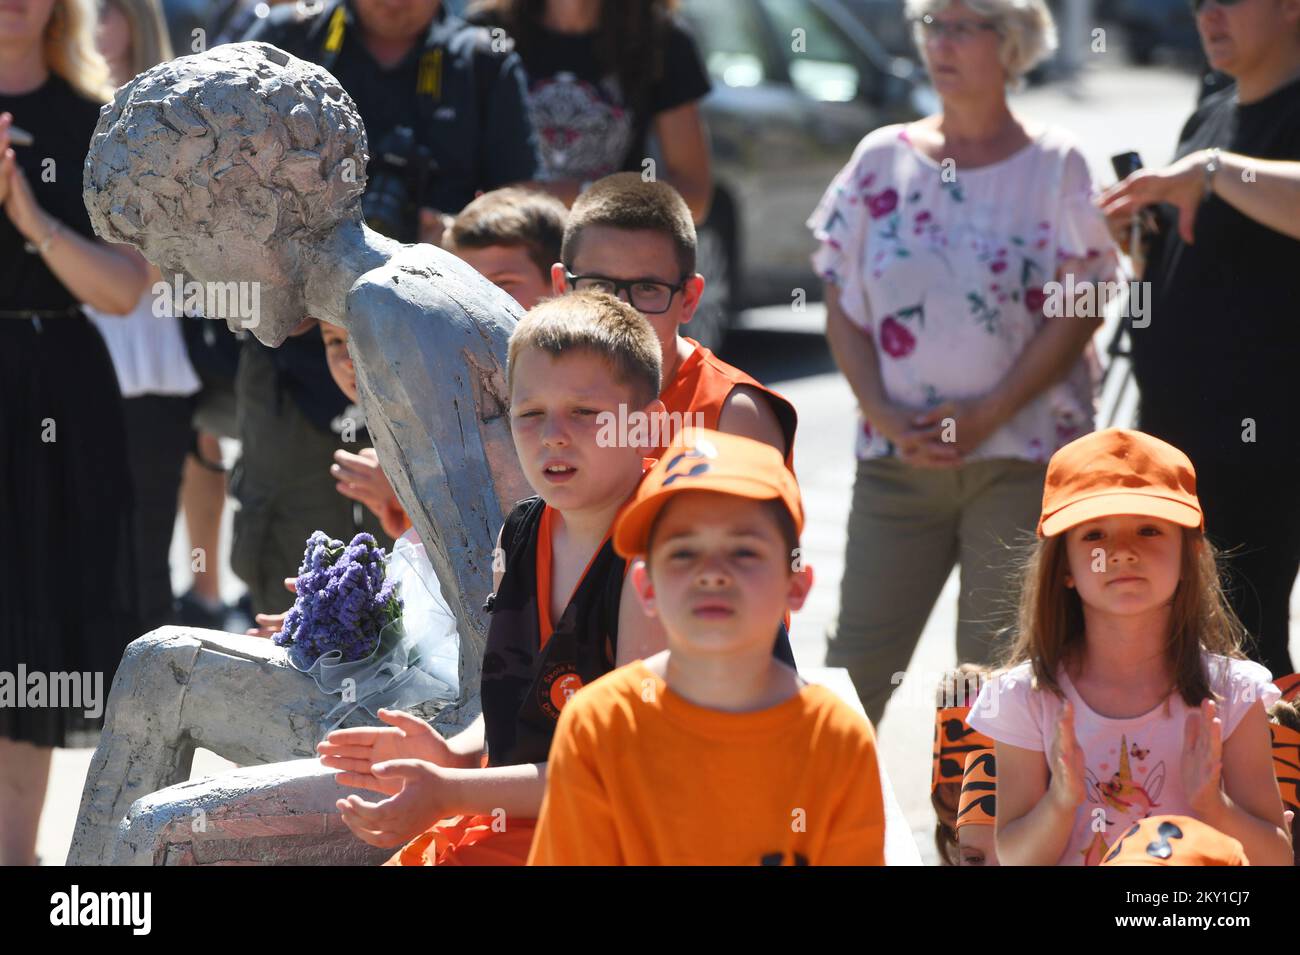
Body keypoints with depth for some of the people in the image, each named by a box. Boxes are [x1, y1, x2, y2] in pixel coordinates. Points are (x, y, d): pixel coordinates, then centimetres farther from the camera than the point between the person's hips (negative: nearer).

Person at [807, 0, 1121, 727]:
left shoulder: (1056, 167, -1)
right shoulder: (884, 158, 7)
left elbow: (1078, 313, -6)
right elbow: (843, 307, 7)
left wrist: (988, 413, -14)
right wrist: (885, 414, -8)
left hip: (1020, 457, -2)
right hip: (897, 458, 2)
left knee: (998, 663, 0)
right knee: (858, 658, -1)